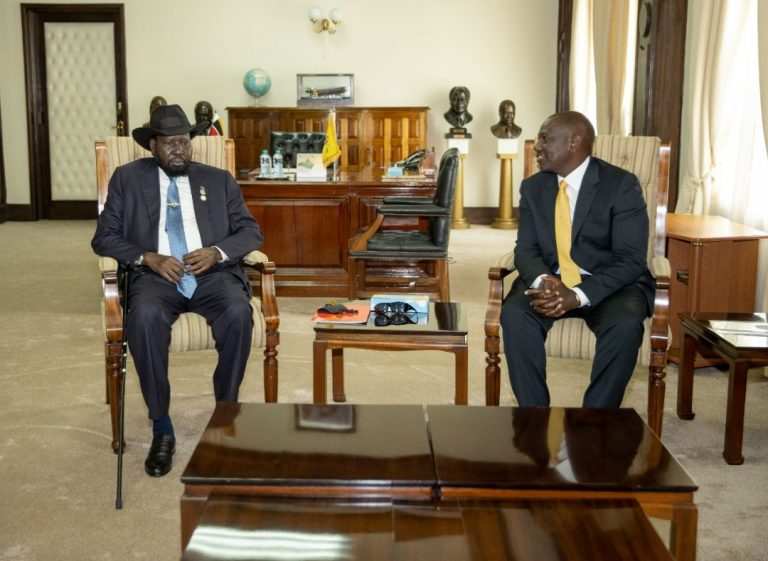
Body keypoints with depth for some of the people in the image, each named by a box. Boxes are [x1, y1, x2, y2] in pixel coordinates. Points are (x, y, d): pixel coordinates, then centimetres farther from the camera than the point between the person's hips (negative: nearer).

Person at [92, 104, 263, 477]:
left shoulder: (218, 180, 15)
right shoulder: (128, 178, 11)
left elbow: (251, 231, 9)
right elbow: (104, 237, 5)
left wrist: (217, 251, -11)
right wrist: (149, 258, -12)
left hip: (213, 274, 1)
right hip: (156, 275, -1)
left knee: (239, 313, -32)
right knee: (145, 317, -35)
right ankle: (162, 428, -21)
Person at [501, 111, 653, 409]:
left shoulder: (621, 185, -9)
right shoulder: (533, 187, 6)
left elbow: (631, 259, -15)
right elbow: (526, 250, 2)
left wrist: (579, 295, -29)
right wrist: (544, 281, -22)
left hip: (610, 284, -3)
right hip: (550, 280, 3)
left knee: (624, 324, -34)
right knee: (515, 314, -27)